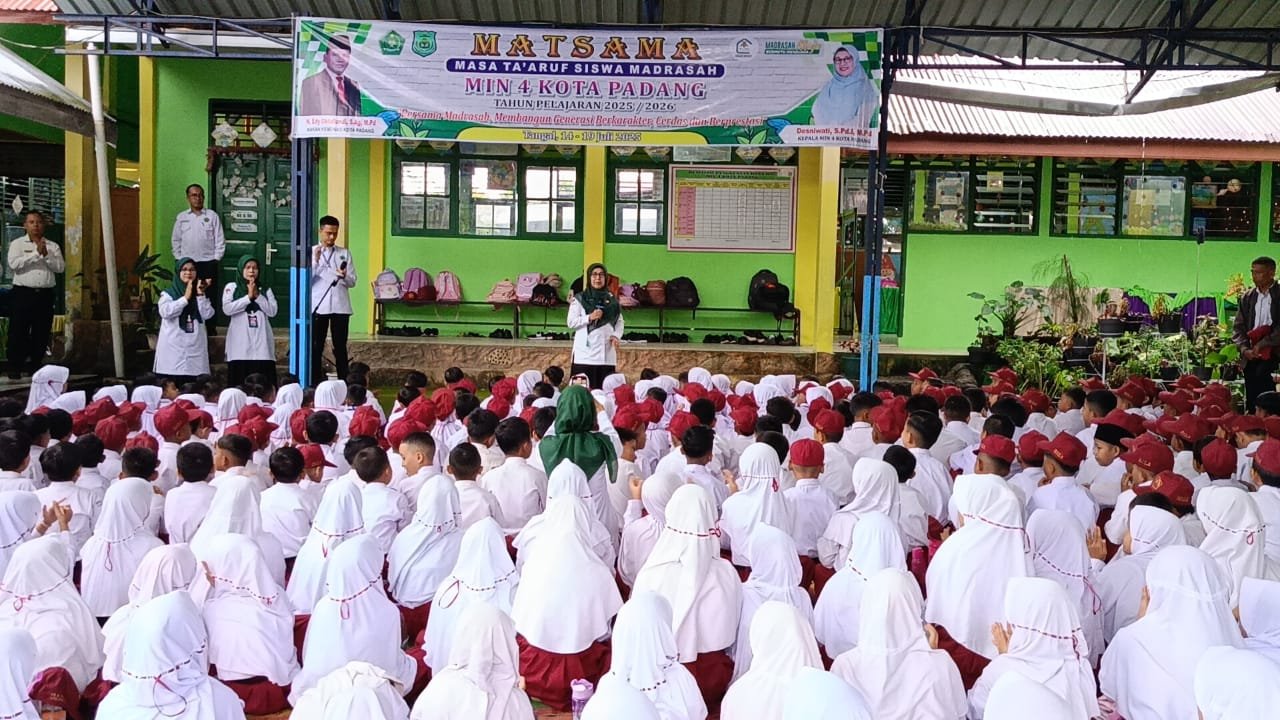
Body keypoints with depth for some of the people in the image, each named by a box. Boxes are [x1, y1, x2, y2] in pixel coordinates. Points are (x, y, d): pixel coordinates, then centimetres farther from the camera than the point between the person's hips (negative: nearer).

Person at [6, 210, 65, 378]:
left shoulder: (53, 246, 13)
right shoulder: (17, 244, 6)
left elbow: (60, 267, 1)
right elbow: (14, 264, -11)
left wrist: (46, 255, -12)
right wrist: (36, 253, -12)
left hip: (45, 295, 3)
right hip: (23, 293, -2)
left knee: (41, 333, 5)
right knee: (18, 332, -2)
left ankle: (35, 367, 16)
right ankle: (14, 369, 5)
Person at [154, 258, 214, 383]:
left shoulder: (200, 294, 16)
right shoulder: (168, 293, 7)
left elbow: (207, 315, 1)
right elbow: (165, 312, -13)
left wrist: (200, 295, -6)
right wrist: (185, 298, -9)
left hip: (195, 346, 2)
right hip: (173, 346, -2)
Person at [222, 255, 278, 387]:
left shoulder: (265, 290, 13)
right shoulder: (231, 287, 8)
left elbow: (272, 311, 2)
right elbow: (227, 309, -6)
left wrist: (257, 296, -6)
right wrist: (248, 297, -7)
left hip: (261, 344, 2)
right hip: (240, 344, -1)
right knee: (239, 382, -3)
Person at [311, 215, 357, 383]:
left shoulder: (345, 253, 8)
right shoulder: (311, 252, 3)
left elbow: (352, 282, 6)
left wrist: (344, 276, -16)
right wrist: (316, 261, -14)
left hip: (340, 306, 1)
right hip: (318, 306, -1)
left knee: (340, 347, 5)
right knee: (316, 347, 3)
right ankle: (315, 383, 8)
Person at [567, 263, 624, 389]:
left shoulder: (612, 300, 15)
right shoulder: (579, 299, 5)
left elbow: (619, 321, 16)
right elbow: (571, 322, 0)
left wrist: (616, 335, -3)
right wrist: (589, 318, -13)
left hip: (606, 353, 3)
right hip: (585, 352, -3)